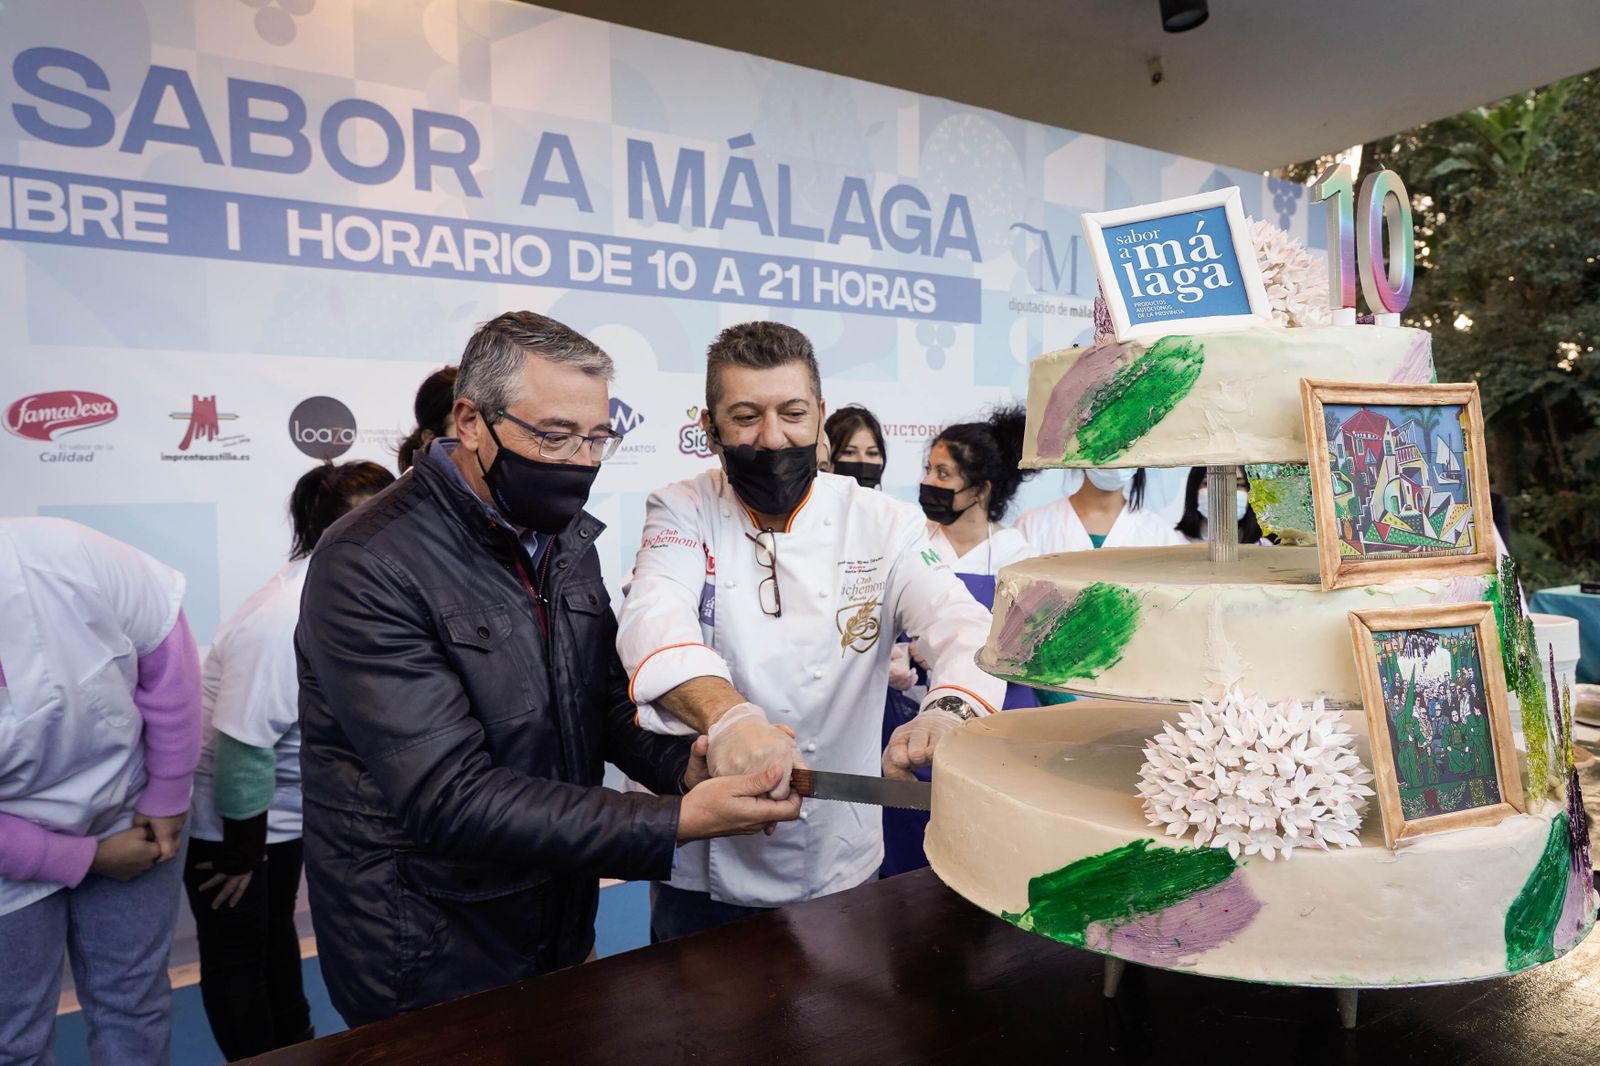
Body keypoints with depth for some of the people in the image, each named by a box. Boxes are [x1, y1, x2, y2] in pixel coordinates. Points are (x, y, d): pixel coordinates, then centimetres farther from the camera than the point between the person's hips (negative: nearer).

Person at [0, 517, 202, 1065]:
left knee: (134, 1004, 15)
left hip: (130, 810, 1)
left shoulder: (59, 558, -30)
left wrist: (167, 799, -10)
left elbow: (163, 649, -16)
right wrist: (87, 859, -12)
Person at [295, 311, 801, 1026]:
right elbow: (451, 798, -29)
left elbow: (610, 697, 4)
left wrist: (682, 762, -18)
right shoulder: (369, 565, -24)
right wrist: (678, 821, -32)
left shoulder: (572, 541, 0)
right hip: (430, 965, -7)